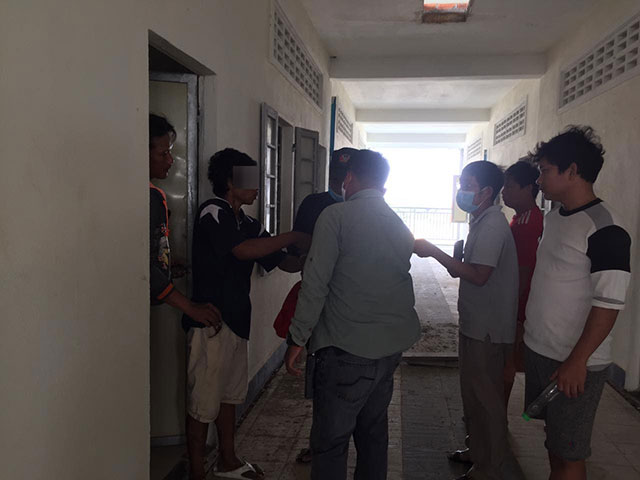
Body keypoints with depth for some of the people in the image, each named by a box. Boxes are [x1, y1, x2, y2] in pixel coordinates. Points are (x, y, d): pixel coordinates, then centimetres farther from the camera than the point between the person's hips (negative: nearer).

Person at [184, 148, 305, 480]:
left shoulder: (247, 223, 13)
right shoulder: (212, 212, -12)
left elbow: (283, 262, 10)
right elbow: (243, 250, -27)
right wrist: (298, 236, -22)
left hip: (236, 320, 9)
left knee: (230, 394, 19)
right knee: (203, 402, 2)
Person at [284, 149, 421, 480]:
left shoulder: (336, 215, -9)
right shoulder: (400, 227, 11)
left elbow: (316, 283, -14)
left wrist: (298, 338, -10)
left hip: (347, 348, -7)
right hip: (391, 347, 7)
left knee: (330, 441, 4)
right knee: (374, 432, 21)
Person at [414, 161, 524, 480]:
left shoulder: (493, 223, -19)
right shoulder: (482, 221, 12)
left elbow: (479, 275, -25)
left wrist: (433, 251, -22)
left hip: (487, 330, -10)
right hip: (476, 324, 10)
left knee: (484, 396, 2)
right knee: (474, 392, 20)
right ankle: (478, 451, 36)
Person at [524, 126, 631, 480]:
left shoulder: (605, 229, -18)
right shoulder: (553, 218, 8)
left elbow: (608, 304, -20)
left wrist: (577, 361, -20)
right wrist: (525, 324, 17)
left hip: (574, 363, -8)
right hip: (538, 349, 8)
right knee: (552, 438, 21)